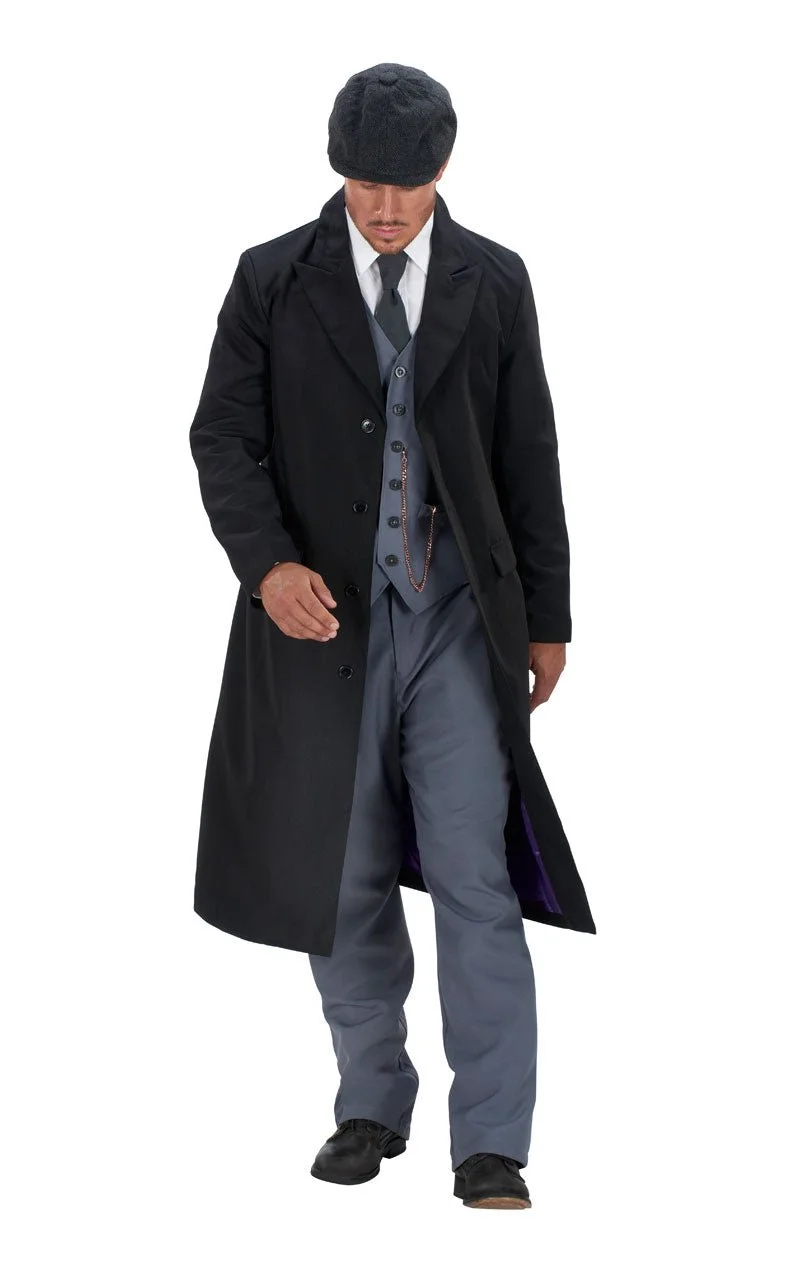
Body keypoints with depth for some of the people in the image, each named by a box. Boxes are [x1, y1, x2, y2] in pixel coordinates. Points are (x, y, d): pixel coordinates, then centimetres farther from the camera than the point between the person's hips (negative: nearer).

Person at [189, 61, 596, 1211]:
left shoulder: (494, 283, 4)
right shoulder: (272, 280, 1)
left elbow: (531, 457, 7)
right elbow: (224, 437, -1)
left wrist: (547, 617, 7)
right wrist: (267, 562, -18)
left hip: (460, 621, 0)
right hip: (326, 617, 1)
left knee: (475, 878, -6)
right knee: (343, 880, 9)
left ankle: (491, 1145, 0)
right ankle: (373, 1107, 25)